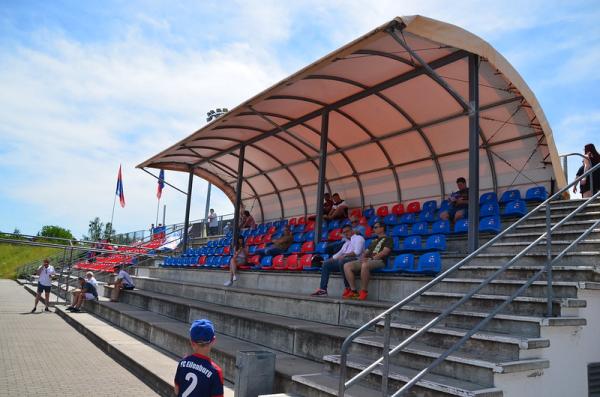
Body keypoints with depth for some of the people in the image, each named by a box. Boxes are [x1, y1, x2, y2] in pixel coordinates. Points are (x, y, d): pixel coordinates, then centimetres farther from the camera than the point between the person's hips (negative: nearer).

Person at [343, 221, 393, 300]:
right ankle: (354, 291, -17)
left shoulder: (388, 239, 8)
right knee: (347, 266, -12)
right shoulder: (374, 241, 31)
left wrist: (372, 258, -16)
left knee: (365, 265, -41)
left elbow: (385, 252, -8)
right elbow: (367, 252, 28)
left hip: (379, 261, -8)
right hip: (367, 260, 8)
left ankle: (364, 292, -31)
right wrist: (363, 257, 4)